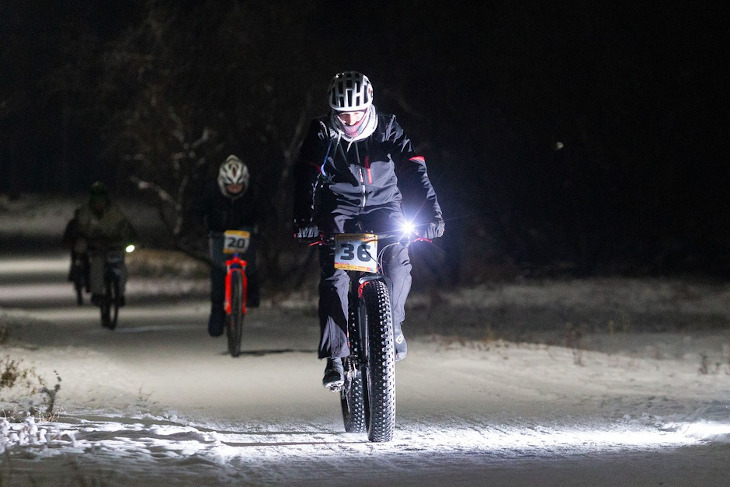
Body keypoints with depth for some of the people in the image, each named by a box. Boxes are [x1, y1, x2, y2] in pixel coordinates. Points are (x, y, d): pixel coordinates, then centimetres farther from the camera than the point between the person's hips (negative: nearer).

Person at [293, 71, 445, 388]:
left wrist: (431, 211, -27)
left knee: (397, 259, -25)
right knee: (334, 273, -18)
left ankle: (392, 325, -1)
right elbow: (306, 176, -16)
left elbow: (413, 168, -15)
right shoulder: (322, 133, -8)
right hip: (338, 205, 0)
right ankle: (334, 356, -17)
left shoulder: (387, 128, -8)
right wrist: (303, 218, -32)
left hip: (382, 202, 0)